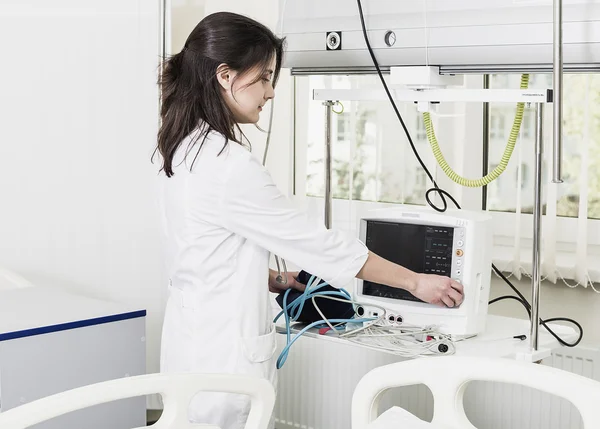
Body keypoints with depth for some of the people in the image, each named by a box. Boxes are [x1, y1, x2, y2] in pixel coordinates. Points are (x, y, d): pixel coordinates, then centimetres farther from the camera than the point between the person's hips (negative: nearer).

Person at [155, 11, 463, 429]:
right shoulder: (228, 165, -23)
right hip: (224, 348, -9)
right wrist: (416, 282, -11)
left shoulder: (189, 149, 6)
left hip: (199, 336, 9)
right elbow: (314, 241, -19)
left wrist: (274, 281, 11)